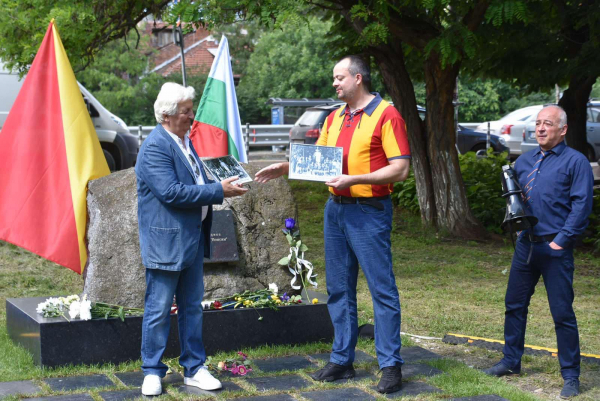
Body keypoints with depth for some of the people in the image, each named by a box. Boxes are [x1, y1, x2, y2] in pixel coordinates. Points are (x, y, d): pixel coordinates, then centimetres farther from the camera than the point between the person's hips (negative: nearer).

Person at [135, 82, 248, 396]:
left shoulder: (184, 140, 13)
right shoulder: (155, 147, -17)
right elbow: (172, 193, -25)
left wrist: (220, 186, 6)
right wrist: (218, 191, -22)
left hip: (192, 239, 9)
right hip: (165, 241, -9)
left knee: (192, 306, 14)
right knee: (159, 310, 1)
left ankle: (194, 369, 23)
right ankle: (152, 373, 12)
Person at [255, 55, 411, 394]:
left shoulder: (386, 115, -9)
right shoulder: (335, 118, 14)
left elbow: (401, 169, -15)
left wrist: (355, 179, -20)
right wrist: (284, 168, 3)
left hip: (369, 212, -8)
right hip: (336, 210, 8)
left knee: (382, 289, -3)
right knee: (339, 290, 12)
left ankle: (391, 365, 3)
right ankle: (342, 360, 21)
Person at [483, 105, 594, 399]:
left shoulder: (575, 161, -6)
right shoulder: (524, 161, 14)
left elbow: (581, 205, -12)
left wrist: (562, 240, -16)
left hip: (555, 248, -6)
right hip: (526, 244, 7)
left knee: (562, 313, -3)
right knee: (515, 305, 13)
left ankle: (571, 376, 7)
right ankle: (511, 361, 28)